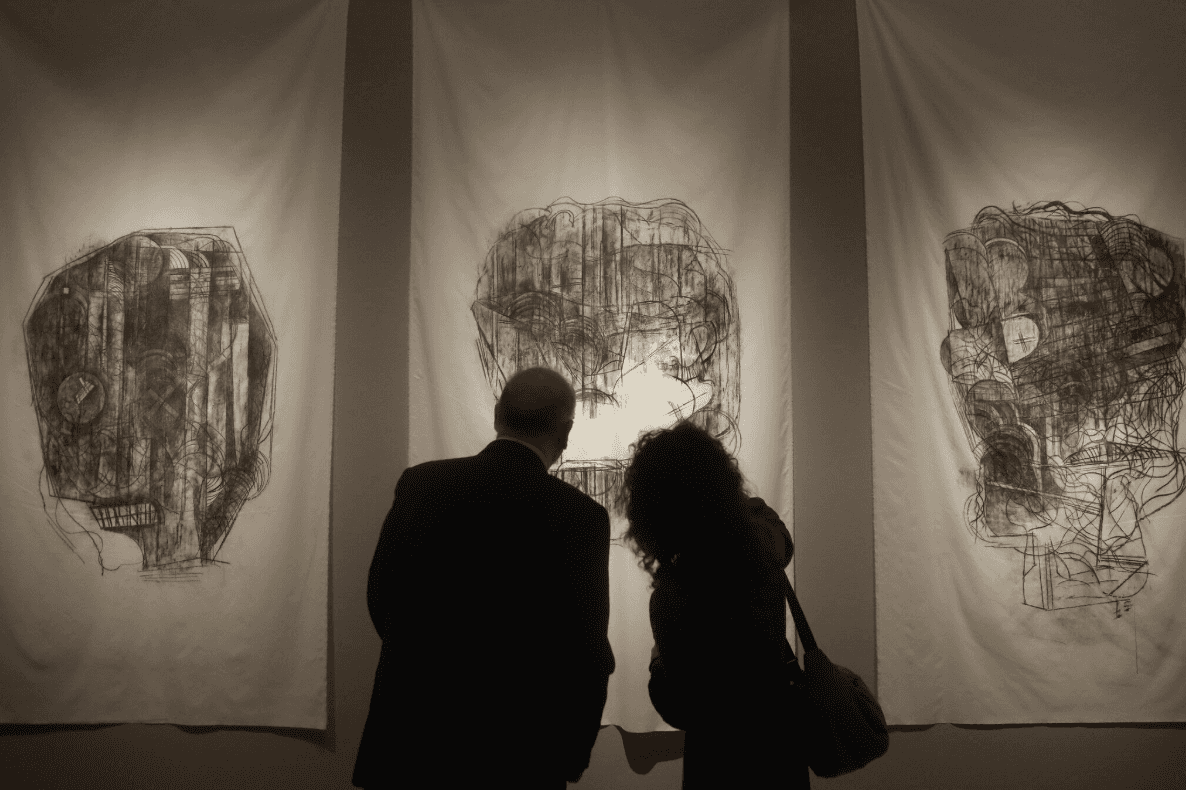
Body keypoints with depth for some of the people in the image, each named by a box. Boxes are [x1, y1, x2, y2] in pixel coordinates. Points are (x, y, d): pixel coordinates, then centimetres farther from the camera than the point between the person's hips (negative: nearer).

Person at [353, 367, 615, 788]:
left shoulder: (419, 482, -4)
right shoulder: (580, 515, -13)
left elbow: (381, 599, 7)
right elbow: (586, 653, -9)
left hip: (410, 740, 3)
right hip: (515, 754, -2)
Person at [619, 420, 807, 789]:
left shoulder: (674, 592, -31)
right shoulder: (760, 537, -16)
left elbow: (680, 710, -20)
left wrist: (657, 666, -2)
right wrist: (758, 507, 32)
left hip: (724, 748, -5)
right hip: (781, 715, 6)